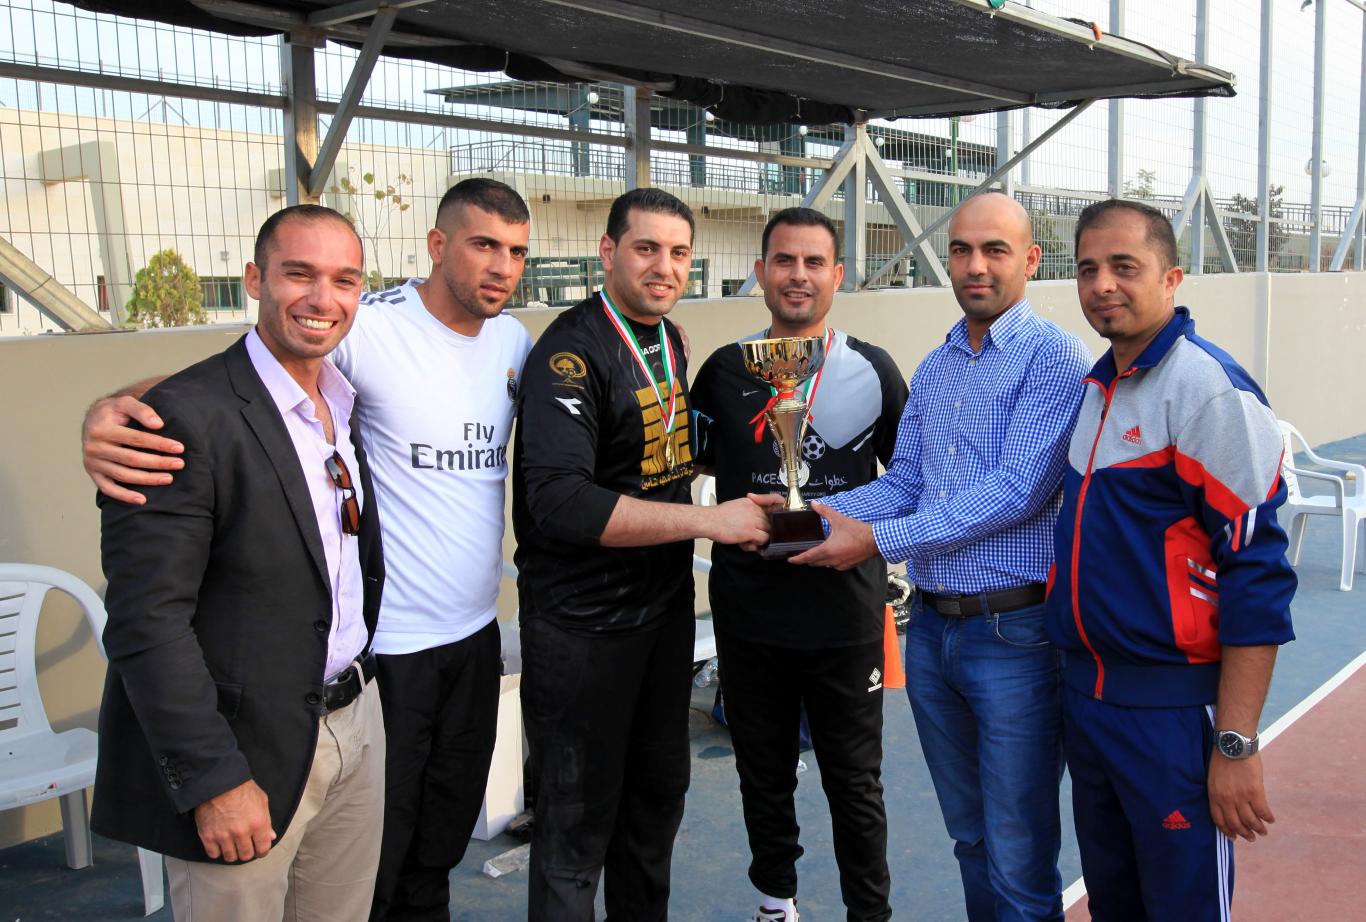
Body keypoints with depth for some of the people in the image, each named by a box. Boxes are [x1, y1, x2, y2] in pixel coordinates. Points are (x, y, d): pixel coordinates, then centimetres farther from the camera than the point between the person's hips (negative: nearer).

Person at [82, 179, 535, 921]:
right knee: (370, 861, 9)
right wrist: (108, 414, -37)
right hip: (387, 643, -6)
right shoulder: (370, 326, -16)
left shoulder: (514, 341, 4)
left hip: (476, 633, 6)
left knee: (443, 839, 21)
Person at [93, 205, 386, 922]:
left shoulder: (347, 403, 6)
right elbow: (147, 620, -19)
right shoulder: (184, 415, -18)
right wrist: (215, 780, -19)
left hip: (356, 721, 7)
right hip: (247, 751, -7)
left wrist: (359, 683, 10)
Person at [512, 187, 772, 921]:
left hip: (666, 605, 8)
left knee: (659, 791, 21)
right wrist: (707, 520, -28)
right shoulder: (571, 353, -18)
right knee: (580, 815, 6)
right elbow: (559, 502, -29)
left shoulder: (669, 342, 7)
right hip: (584, 624, -8)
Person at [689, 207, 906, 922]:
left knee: (855, 782, 10)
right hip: (749, 612, 2)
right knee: (763, 774, 17)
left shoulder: (872, 370, 0)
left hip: (846, 610, -1)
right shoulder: (724, 371, 2)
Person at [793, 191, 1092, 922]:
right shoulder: (933, 370, 13)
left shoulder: (1053, 357, -10)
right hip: (932, 628, 7)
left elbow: (1016, 490, -20)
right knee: (969, 836, 21)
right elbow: (902, 484, 11)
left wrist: (878, 541, -21)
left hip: (1014, 634, -6)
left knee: (1018, 860, 4)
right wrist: (807, 512, -5)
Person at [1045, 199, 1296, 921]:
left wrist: (1235, 744, -19)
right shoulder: (1096, 387, 9)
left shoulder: (1208, 387, -15)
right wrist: (1076, 681, 16)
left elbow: (1255, 574, -18)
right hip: (1084, 692, 8)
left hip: (1173, 706, -7)